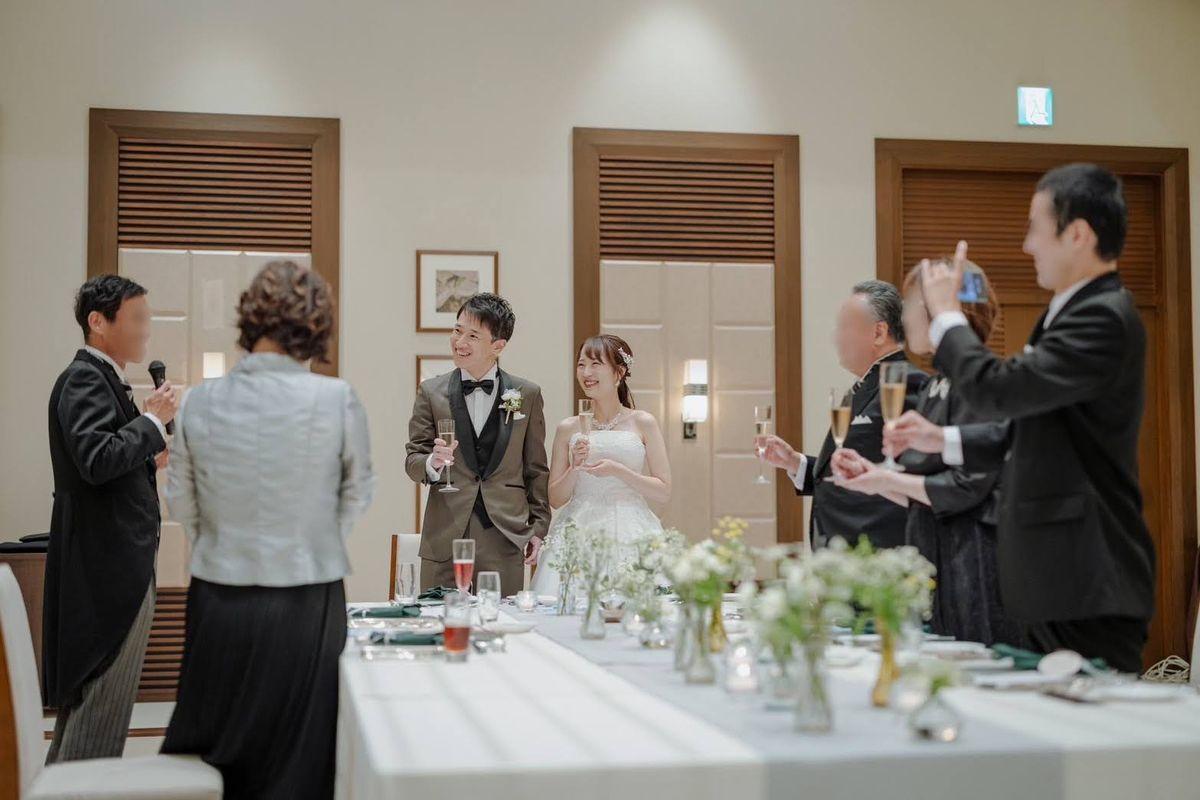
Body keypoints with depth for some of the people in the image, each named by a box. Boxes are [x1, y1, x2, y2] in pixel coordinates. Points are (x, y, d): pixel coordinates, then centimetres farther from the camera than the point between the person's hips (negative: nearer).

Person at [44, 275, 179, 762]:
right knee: (103, 695, -5)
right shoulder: (84, 380, -14)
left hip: (118, 565, 11)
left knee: (83, 694, 17)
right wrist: (154, 419, -18)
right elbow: (96, 459, -28)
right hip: (108, 570, -11)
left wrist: (151, 461, 11)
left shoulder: (104, 379, 17)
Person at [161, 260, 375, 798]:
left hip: (217, 599, 2)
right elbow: (356, 499, 2)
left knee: (209, 754, 17)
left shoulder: (200, 401, -6)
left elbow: (180, 503, 6)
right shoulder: (336, 400, -13)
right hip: (305, 605, -2)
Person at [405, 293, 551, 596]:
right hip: (444, 540, 0)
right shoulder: (431, 392, 6)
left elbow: (536, 469, 9)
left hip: (505, 538, 0)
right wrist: (432, 463, -17)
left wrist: (539, 527, 6)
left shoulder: (527, 395, 6)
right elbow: (413, 460, 5)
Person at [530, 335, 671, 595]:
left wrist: (617, 470, -10)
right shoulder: (568, 429, 9)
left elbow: (663, 492, 0)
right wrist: (574, 468, -6)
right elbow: (555, 500, 11)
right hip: (577, 537, 1)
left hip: (630, 535, -1)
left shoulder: (643, 423, 4)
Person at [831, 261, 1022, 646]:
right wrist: (871, 474, 6)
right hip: (933, 558, 9)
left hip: (973, 566, -9)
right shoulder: (932, 389, 16)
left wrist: (890, 480, -9)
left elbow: (968, 486, -18)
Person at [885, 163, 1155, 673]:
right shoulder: (1076, 313, 16)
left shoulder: (1104, 318, -17)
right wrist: (943, 440, 13)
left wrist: (946, 314, -7)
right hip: (1057, 579, 10)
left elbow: (998, 389, -23)